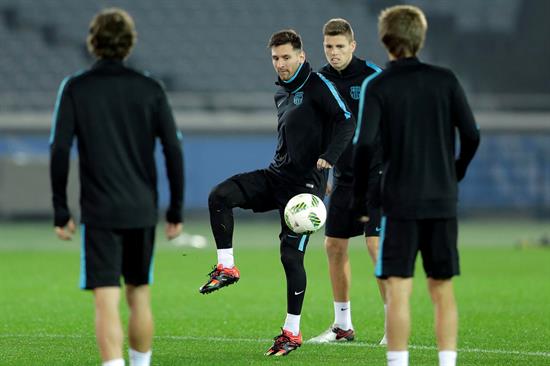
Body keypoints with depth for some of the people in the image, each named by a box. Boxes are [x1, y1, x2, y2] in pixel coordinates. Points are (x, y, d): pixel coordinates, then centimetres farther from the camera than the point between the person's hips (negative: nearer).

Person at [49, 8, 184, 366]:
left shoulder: (75, 89, -2)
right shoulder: (150, 89, 3)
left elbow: (59, 151, -6)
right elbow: (174, 150, 1)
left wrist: (61, 211, 1)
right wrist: (176, 209, 8)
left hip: (99, 214, -2)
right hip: (142, 212, 2)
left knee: (107, 301, -8)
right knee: (140, 297, 16)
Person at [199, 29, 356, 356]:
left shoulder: (318, 86, -9)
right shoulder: (281, 93, 16)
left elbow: (347, 121, -19)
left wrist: (328, 158, -30)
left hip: (305, 183, -7)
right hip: (277, 175, 7)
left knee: (291, 254, -6)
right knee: (219, 197, -15)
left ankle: (292, 332, 4)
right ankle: (227, 268, -5)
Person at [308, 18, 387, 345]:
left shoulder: (373, 76, -11)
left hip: (375, 174, -6)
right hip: (344, 179, 6)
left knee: (377, 245, -14)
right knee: (334, 247, 7)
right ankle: (343, 326, 18)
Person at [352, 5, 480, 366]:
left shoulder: (377, 87, -5)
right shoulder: (445, 80, 3)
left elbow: (365, 144, -14)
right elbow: (471, 136, 1)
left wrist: (360, 198, -3)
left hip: (401, 203, -3)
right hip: (443, 201, 3)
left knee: (399, 290, -3)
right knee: (443, 289, 8)